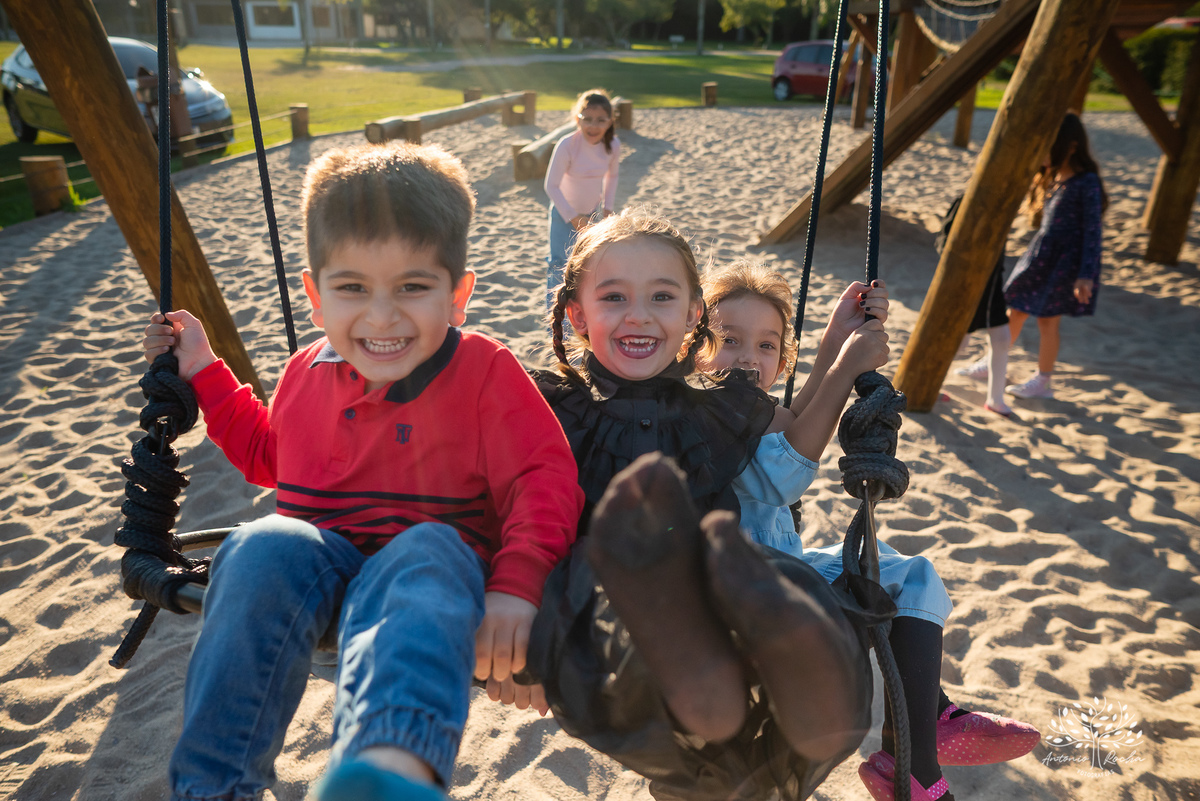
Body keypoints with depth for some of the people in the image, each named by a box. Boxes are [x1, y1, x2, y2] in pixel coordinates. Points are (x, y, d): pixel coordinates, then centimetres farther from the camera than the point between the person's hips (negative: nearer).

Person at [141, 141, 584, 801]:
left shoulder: (485, 372, -5)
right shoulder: (308, 373, 10)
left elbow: (543, 479, -12)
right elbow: (269, 456, 29)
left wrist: (515, 585, -29)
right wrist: (203, 372, 24)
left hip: (429, 557, -4)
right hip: (317, 557, 4)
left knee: (429, 551, -39)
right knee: (261, 548, -29)